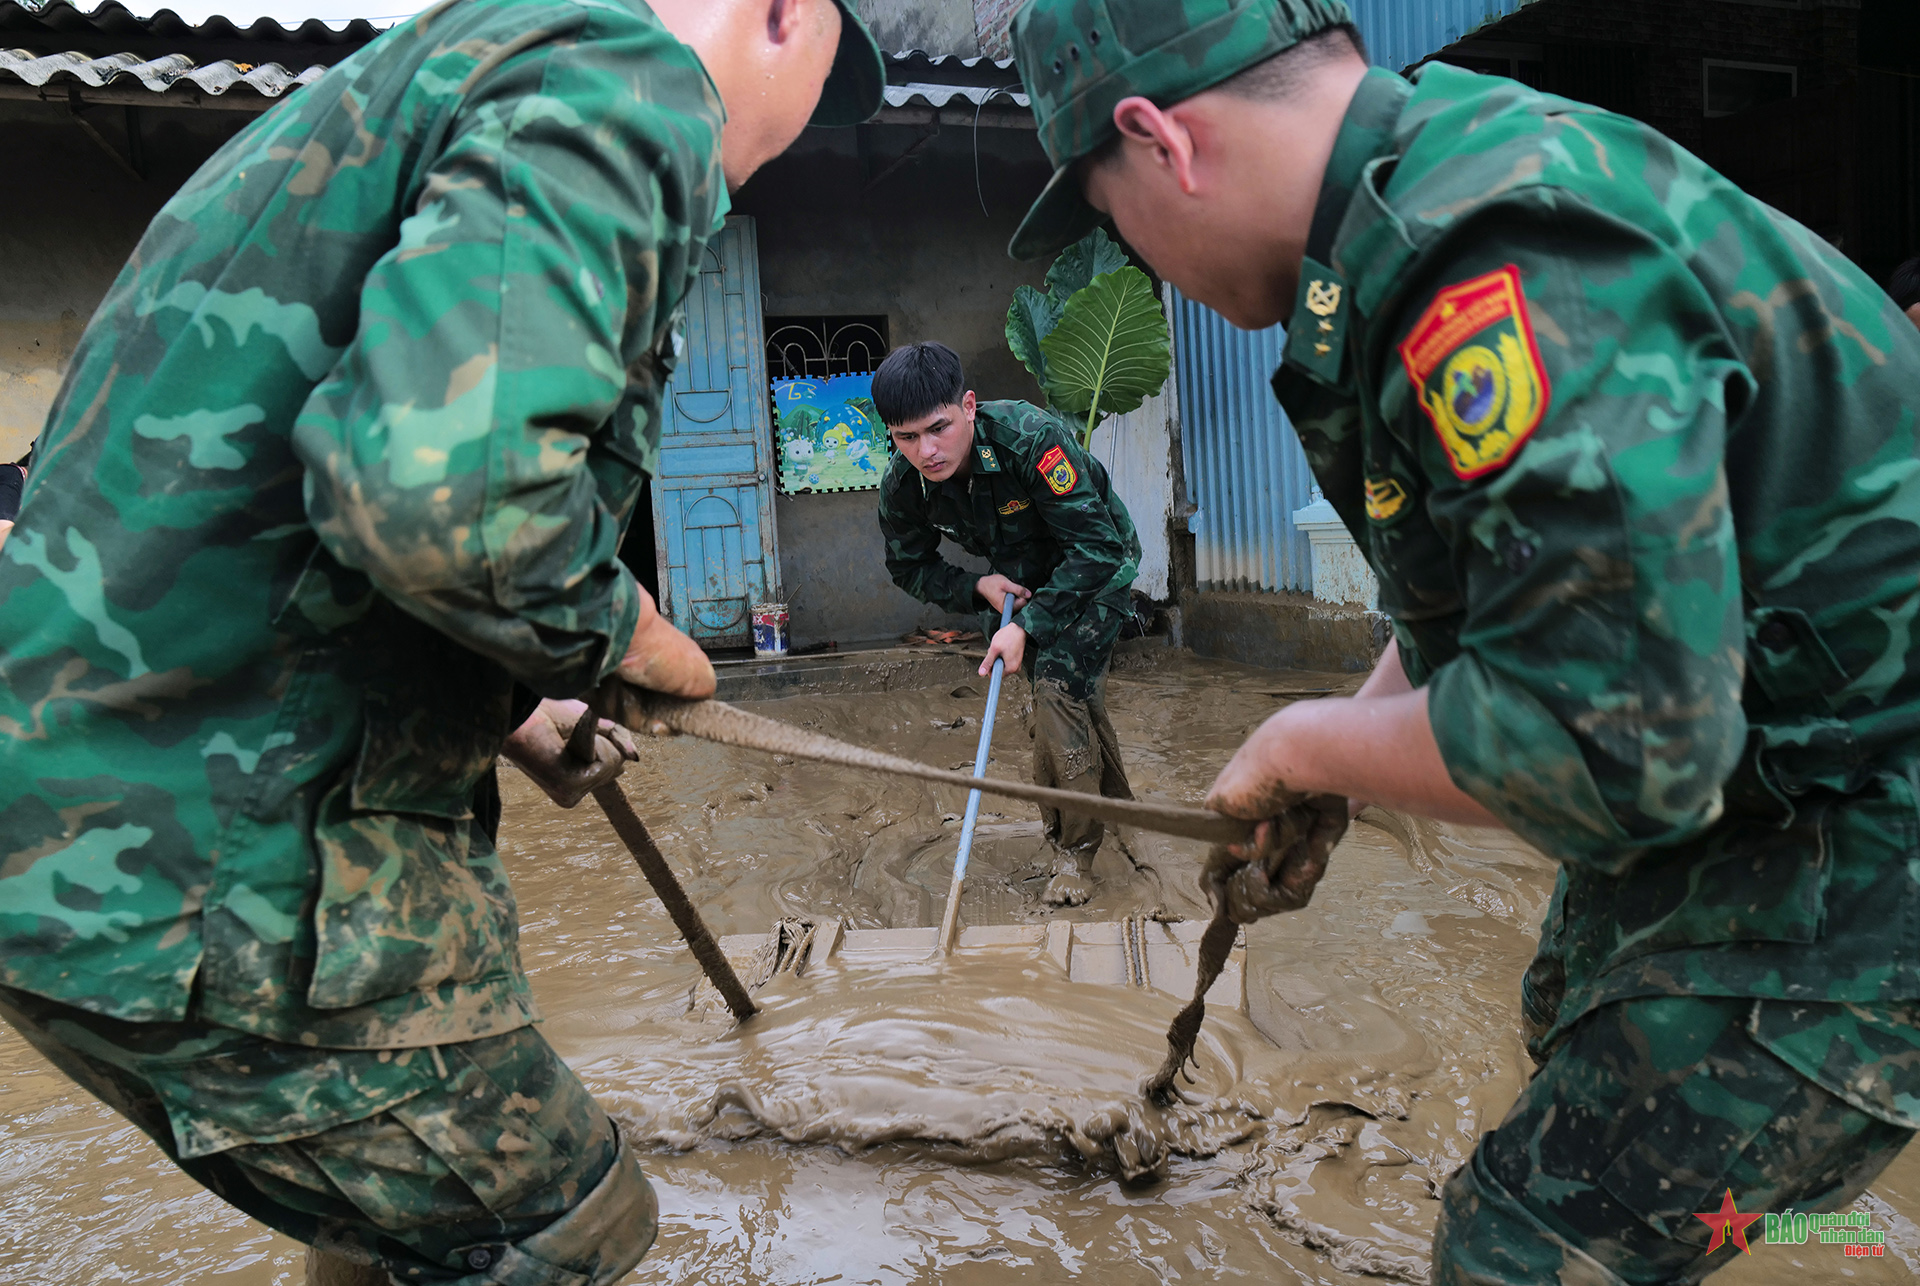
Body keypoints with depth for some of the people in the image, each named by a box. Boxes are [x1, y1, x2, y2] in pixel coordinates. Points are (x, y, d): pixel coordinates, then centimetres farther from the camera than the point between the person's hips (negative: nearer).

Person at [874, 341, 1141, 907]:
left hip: (1098, 568, -5)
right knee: (1071, 698, 12)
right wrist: (977, 587, -19)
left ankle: (1074, 846, -5)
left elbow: (1094, 548, -34)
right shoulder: (902, 486, -20)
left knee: (1059, 687, -19)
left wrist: (1027, 626, -38)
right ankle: (1113, 803, 37)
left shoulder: (1031, 437, -37)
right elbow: (910, 567, -1)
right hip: (1018, 581, 5)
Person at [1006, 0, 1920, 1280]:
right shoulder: (1434, 190, 2)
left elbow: (1612, 744, -34)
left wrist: (1311, 745, -16)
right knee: (1576, 1041, 31)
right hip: (1720, 763, 10)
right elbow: (1476, 581, 13)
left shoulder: (1499, 263, -32)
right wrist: (1321, 782, 10)